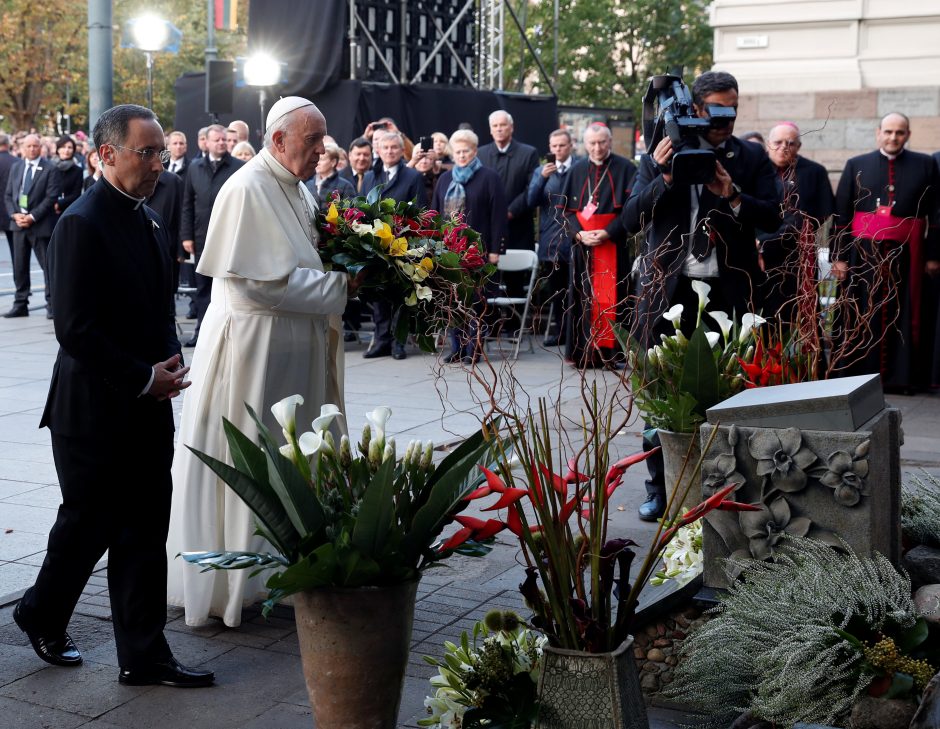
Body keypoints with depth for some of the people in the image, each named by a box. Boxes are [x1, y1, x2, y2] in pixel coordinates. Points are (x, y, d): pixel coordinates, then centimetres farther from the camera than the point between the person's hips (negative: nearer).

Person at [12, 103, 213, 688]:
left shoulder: (150, 220, 11)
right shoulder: (82, 223, -16)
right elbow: (76, 330, -20)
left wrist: (170, 362, 1)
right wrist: (144, 379, -16)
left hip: (147, 409, 7)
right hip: (95, 412, -7)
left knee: (144, 534, 9)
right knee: (88, 527, 10)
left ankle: (145, 656, 18)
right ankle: (43, 615, 36)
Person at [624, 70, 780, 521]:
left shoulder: (752, 158, 8)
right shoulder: (660, 156, 7)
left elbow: (772, 217, 2)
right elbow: (631, 220, 1)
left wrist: (733, 197, -15)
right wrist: (663, 179, -13)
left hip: (729, 292, 0)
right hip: (669, 290, 0)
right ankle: (659, 489, 16)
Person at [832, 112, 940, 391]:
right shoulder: (856, 165, 6)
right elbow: (841, 214, 3)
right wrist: (839, 256, -4)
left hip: (906, 254, 0)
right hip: (863, 253, 0)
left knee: (903, 317, 4)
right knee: (862, 318, 2)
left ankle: (903, 376, 11)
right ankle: (860, 376, 9)